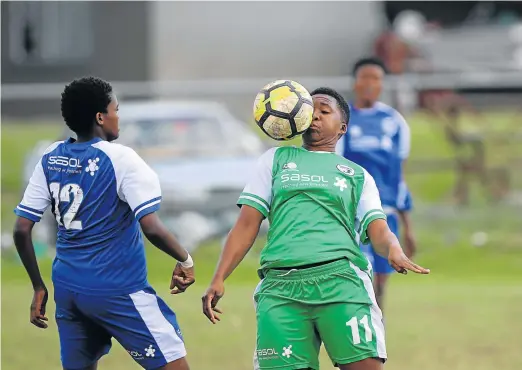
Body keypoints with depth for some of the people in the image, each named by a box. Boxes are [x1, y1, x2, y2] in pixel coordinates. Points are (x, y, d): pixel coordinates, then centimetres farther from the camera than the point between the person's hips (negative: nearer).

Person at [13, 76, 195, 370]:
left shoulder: (51, 160, 6)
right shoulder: (119, 159, -12)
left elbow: (22, 230, 6)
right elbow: (152, 228, -20)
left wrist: (39, 287, 15)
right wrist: (185, 260, -3)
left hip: (67, 288, 7)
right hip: (118, 290, -7)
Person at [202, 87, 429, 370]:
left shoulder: (358, 175, 23)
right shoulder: (276, 159, 25)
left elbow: (379, 231, 9)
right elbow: (247, 224, 18)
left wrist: (394, 251, -15)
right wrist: (218, 280, 5)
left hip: (341, 280, -1)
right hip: (280, 287, 1)